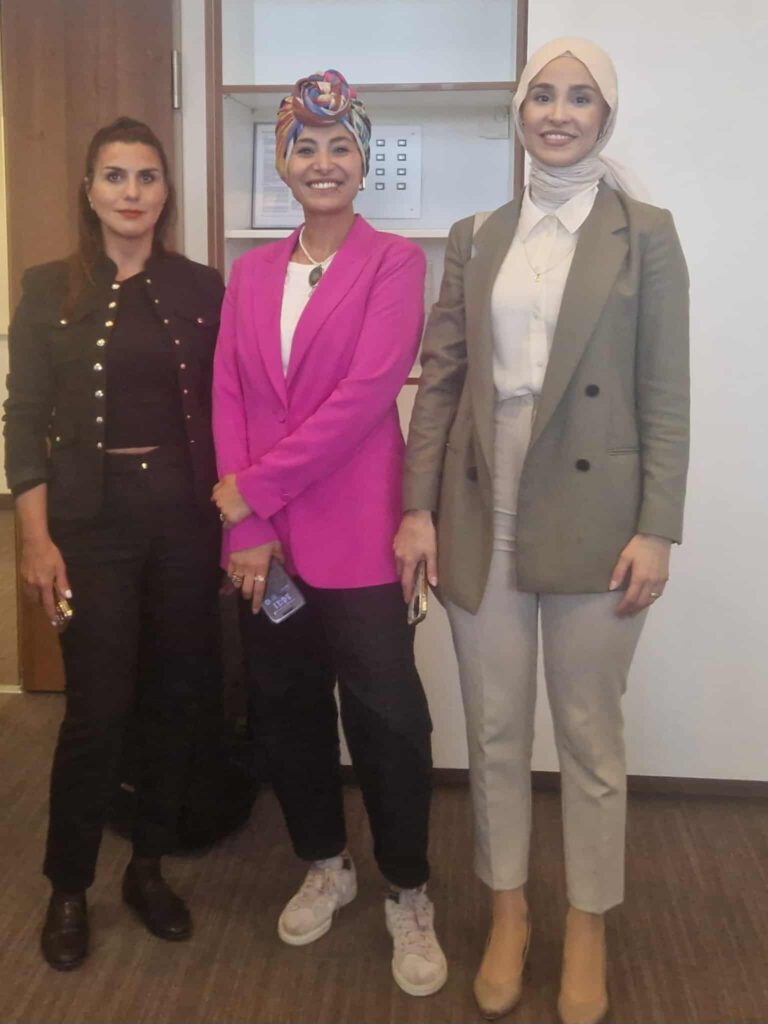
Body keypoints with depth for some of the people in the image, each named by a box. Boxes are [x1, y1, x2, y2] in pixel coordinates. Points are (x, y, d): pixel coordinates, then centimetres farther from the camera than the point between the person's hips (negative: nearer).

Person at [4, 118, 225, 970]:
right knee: (97, 707, -1)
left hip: (186, 515, 2)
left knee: (176, 698, 8)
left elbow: (222, 410, 7)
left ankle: (148, 868, 29)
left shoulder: (201, 288, 5)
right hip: (94, 519, -2)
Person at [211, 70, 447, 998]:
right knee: (286, 706, 15)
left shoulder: (394, 261, -4)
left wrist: (254, 489, -13)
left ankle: (407, 897, 22)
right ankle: (325, 867, 36)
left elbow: (365, 394, -15)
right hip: (263, 537, 5)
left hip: (356, 536, -5)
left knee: (386, 718, 1)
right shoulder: (250, 272, 11)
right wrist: (246, 527, -7)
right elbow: (228, 397, 4)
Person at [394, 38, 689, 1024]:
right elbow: (441, 380, 5)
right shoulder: (474, 238, 10)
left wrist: (656, 529, -9)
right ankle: (507, 910, 32)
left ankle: (587, 925, 29)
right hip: (482, 514, 3)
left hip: (590, 518, -3)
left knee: (589, 733, 9)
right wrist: (418, 507, -1)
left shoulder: (645, 234, 1)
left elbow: (665, 395, -3)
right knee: (493, 730, 12)